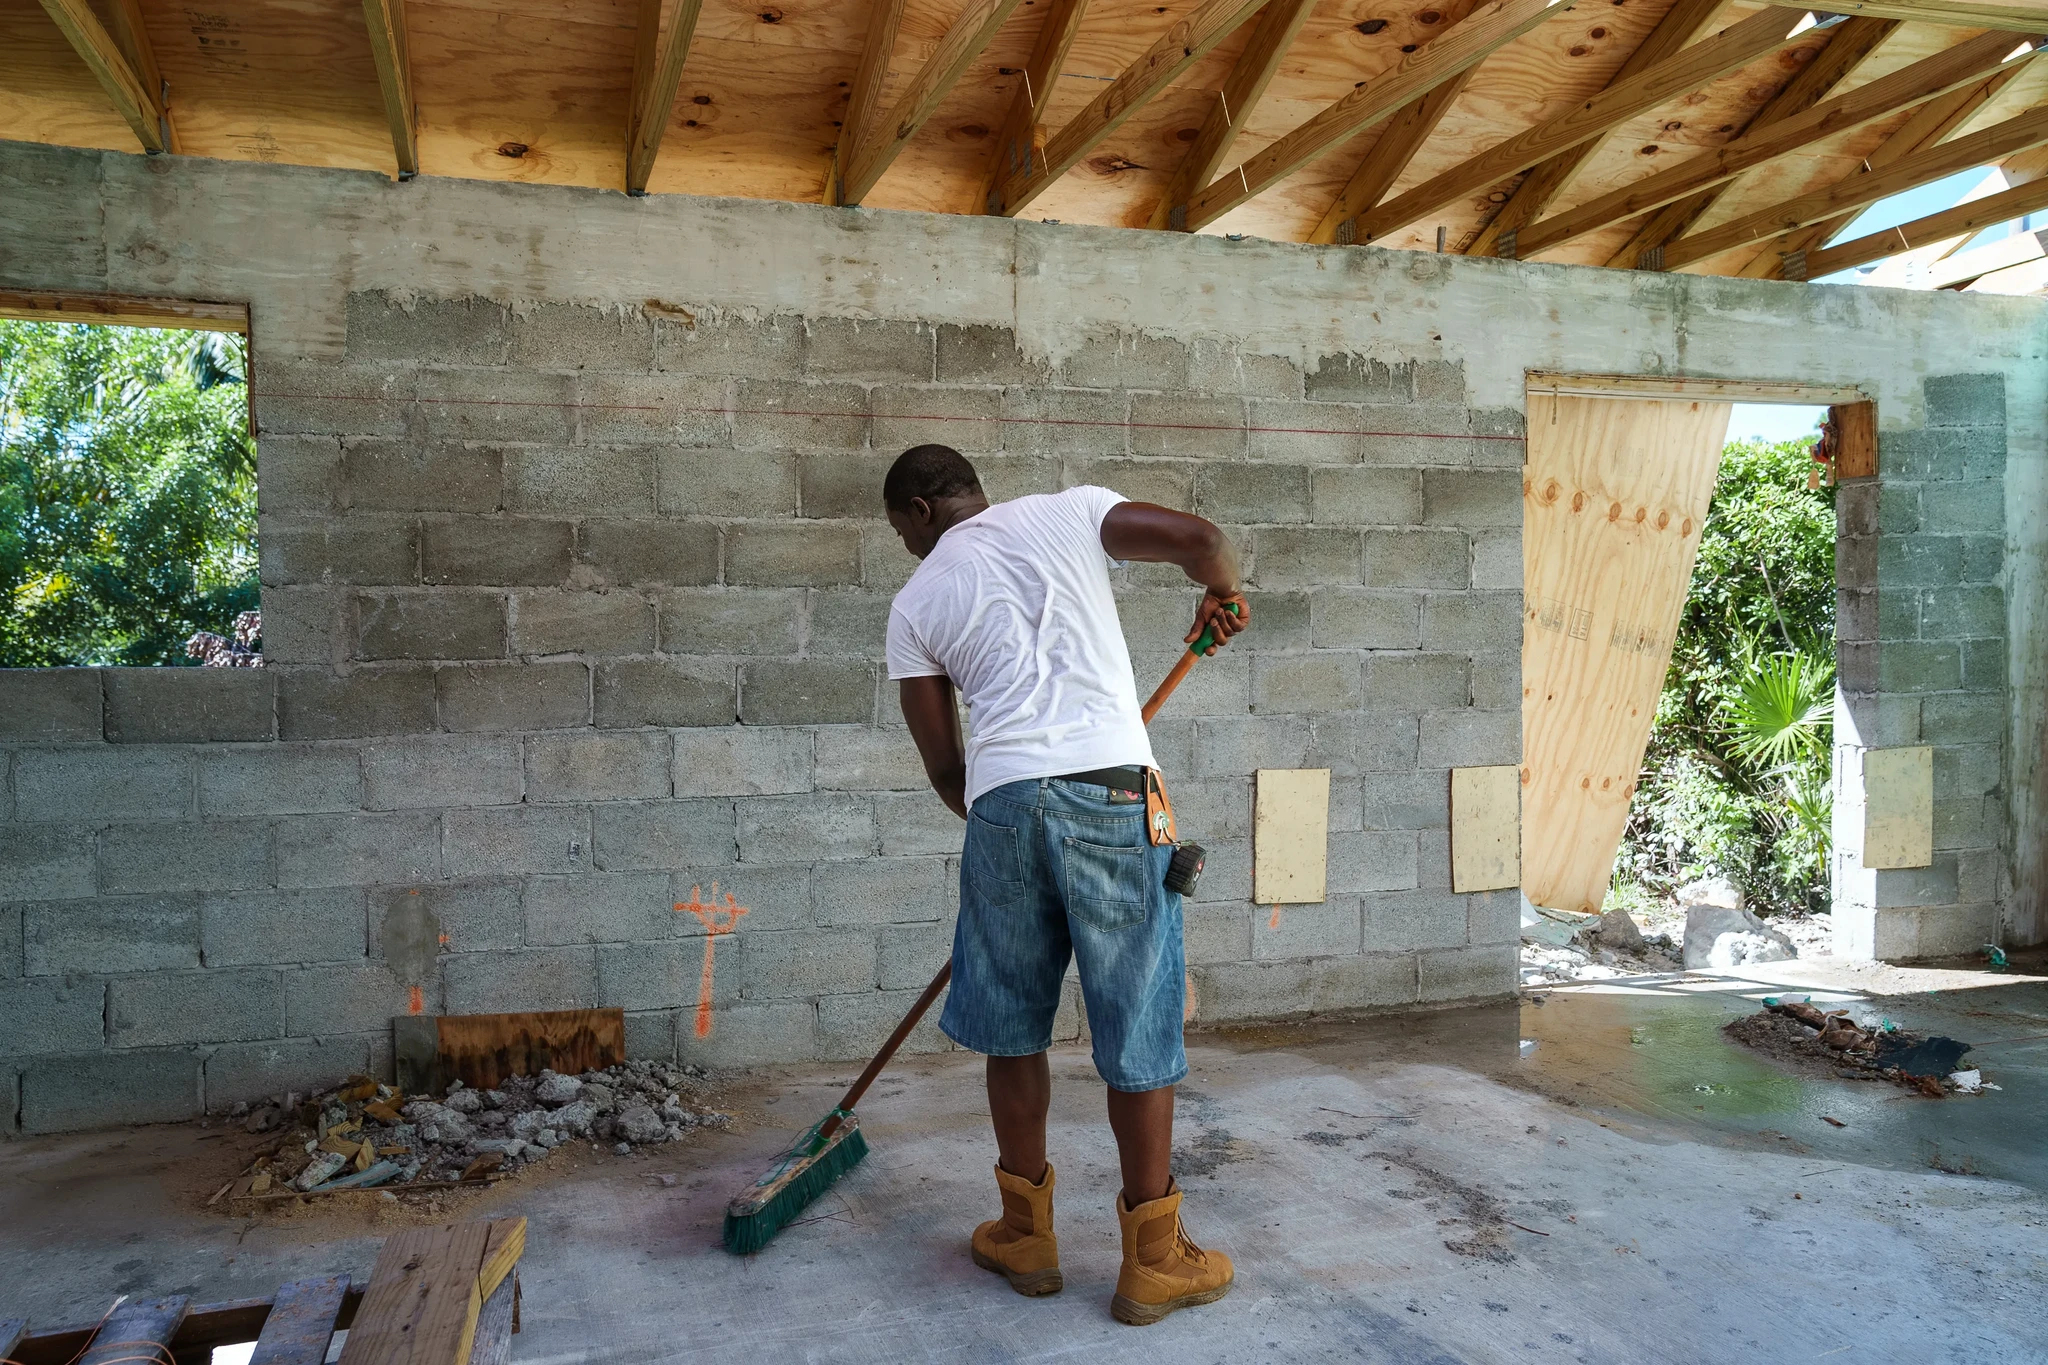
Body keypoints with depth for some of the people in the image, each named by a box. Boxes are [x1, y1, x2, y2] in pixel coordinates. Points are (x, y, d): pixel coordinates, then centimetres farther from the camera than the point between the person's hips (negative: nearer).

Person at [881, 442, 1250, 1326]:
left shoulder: (916, 604, 13)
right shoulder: (1064, 513, 11)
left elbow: (943, 767, 13)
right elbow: (1201, 540, -1)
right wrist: (1221, 596, 21)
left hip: (1000, 803, 1)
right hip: (1110, 791, -1)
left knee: (1012, 1027, 19)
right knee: (1139, 1029, 8)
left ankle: (1027, 1234, 31)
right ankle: (1152, 1261, 19)